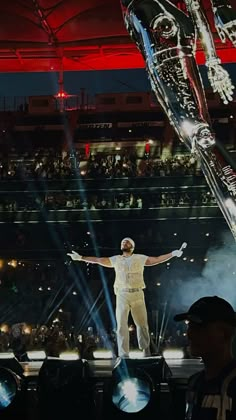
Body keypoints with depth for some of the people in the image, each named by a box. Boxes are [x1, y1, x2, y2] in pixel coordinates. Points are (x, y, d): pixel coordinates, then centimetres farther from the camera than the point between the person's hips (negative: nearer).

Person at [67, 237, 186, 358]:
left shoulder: (140, 258, 9)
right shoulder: (116, 259, 13)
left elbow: (157, 259, 6)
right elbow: (98, 260, 14)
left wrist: (173, 254, -2)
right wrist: (81, 258, 12)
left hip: (137, 294, 0)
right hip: (122, 295, 0)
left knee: (142, 323, 7)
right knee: (121, 324, -7)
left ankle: (145, 348, 30)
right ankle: (123, 354, -5)